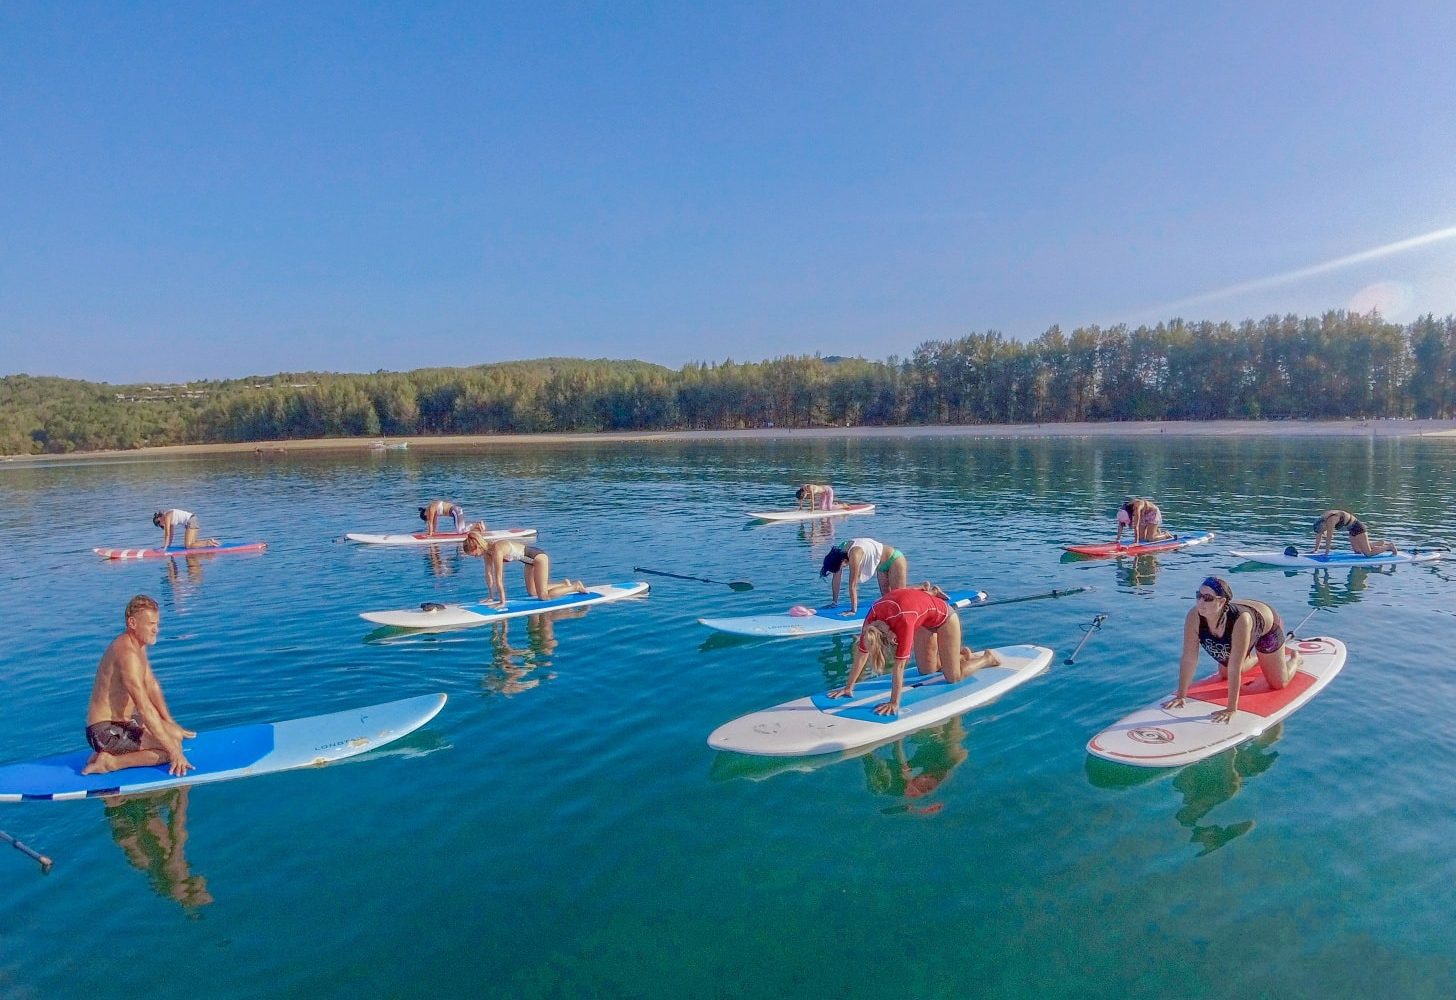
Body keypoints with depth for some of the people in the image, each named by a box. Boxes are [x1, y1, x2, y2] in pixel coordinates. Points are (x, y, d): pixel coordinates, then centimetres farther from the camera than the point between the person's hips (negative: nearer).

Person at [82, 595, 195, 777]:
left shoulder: (138, 644, 7)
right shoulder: (127, 654, -25)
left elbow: (152, 685, 17)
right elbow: (145, 708, -27)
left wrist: (171, 724, 17)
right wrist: (173, 751, -26)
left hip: (123, 721, 10)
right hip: (105, 732, -10)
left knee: (176, 734, 14)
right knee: (173, 748, -19)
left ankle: (111, 753, 10)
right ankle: (109, 762, -11)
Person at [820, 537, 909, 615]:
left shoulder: (854, 554, -36)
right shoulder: (839, 552, -13)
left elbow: (852, 586, -34)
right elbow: (836, 579, -4)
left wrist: (853, 610, -31)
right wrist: (834, 602, 0)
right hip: (882, 566, 8)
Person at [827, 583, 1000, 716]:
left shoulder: (903, 621, -44)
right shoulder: (872, 619, -26)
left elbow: (899, 665, -42)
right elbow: (861, 653, -17)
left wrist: (894, 703, -40)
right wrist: (849, 687, -14)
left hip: (943, 617, -6)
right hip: (924, 620, 6)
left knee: (953, 677, -1)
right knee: (926, 670, 12)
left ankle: (987, 658, 23)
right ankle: (961, 654, 35)